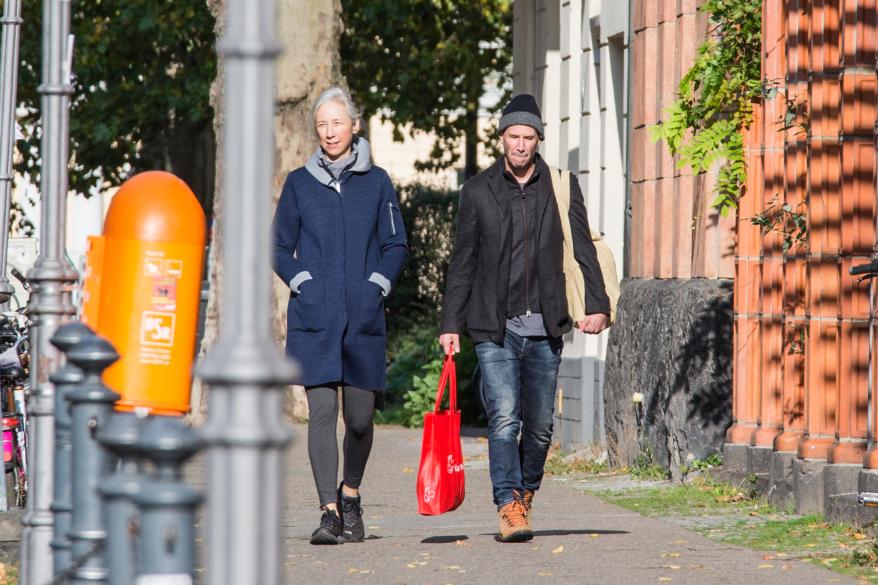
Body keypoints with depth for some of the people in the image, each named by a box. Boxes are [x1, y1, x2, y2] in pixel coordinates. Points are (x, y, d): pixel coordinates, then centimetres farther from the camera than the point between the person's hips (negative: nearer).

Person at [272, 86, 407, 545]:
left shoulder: (376, 182, 8)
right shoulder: (299, 184, 8)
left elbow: (396, 245, 11)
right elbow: (280, 248, 11)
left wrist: (375, 287, -3)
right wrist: (304, 283, -4)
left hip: (364, 318, 1)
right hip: (314, 318, -1)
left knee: (359, 418, 3)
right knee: (322, 412, -10)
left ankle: (350, 495, 28)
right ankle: (329, 512, -11)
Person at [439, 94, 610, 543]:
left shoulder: (561, 186, 7)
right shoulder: (478, 191, 6)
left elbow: (583, 249, 5)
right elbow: (462, 263, 9)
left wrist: (597, 304, -8)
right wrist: (450, 324, 5)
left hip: (545, 327, 1)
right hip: (495, 327, -1)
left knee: (539, 426, 5)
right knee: (504, 418, -14)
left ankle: (525, 495, 26)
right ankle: (508, 506, -16)